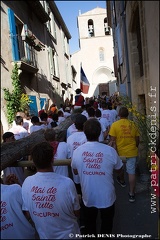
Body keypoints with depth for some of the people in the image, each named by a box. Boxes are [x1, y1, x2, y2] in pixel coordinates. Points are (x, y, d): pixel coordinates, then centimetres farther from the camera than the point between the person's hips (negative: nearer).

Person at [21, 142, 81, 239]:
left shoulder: (27, 183, -20)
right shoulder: (67, 183, -29)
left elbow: (26, 211, -4)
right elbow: (77, 213, -14)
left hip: (43, 235, 3)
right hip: (68, 235, -2)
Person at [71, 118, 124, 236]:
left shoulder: (77, 152, -17)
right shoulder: (110, 151, -23)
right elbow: (120, 171, -5)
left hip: (88, 198, 1)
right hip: (107, 198, -1)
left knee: (89, 226, 27)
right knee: (106, 225, 26)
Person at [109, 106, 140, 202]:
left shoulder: (115, 125, -11)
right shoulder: (133, 124, -3)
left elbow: (113, 140, -10)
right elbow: (137, 139, 4)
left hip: (120, 152, -1)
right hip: (132, 152, 1)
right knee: (132, 172, 6)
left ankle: (122, 181, 49)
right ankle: (132, 194, 10)